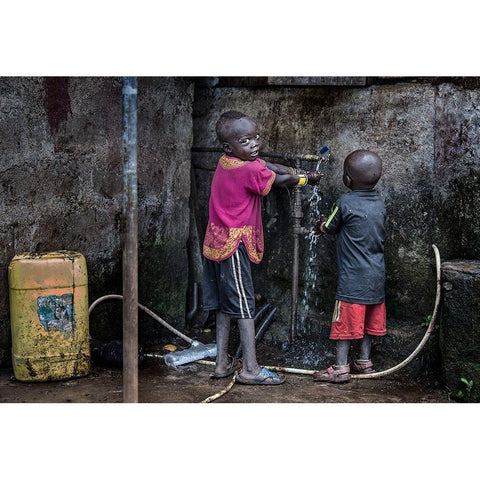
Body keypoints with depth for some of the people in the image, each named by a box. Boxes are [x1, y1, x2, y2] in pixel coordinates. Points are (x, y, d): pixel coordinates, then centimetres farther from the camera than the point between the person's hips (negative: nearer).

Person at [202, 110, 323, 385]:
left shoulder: (226, 162, 5)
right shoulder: (248, 171, -20)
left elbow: (267, 166, 13)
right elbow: (280, 181, -5)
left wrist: (295, 172, 2)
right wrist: (307, 178, 11)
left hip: (217, 244, 9)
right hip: (234, 246, -9)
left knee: (225, 304, 14)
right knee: (244, 305, -3)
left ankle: (222, 363, 21)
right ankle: (250, 369, 2)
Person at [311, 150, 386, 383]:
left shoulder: (345, 202, -14)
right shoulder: (379, 202, 6)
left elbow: (329, 228, 0)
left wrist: (322, 225, 22)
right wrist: (327, 227, 21)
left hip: (353, 277, -7)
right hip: (376, 276, 7)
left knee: (346, 320, -2)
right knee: (368, 319, 16)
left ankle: (340, 368, 1)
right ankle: (365, 361, 25)